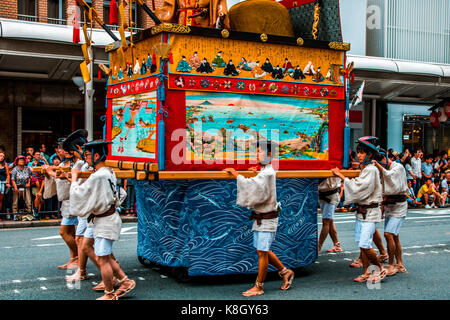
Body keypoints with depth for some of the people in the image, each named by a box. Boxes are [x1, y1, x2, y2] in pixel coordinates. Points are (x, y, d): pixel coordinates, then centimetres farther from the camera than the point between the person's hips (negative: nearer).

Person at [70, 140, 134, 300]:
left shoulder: (98, 177, -21)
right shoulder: (109, 172, 8)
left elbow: (78, 195, -17)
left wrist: (74, 177, -3)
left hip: (105, 221, -10)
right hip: (109, 218, 10)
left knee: (103, 259, 0)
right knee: (107, 256, 19)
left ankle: (109, 295, 11)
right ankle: (125, 281, 23)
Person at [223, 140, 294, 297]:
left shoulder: (268, 173, -19)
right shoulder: (265, 171, 12)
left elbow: (250, 185, -29)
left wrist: (235, 173, -19)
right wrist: (256, 173, 19)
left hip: (267, 220, -10)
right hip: (260, 218, 10)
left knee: (262, 252, -3)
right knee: (263, 251, 17)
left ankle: (258, 287, 7)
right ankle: (285, 272, 31)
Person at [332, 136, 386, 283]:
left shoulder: (371, 170, -15)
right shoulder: (364, 169, 14)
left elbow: (358, 188, -21)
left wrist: (341, 176, -16)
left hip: (370, 212, -9)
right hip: (361, 211, 9)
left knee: (365, 245, -11)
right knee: (361, 244, 10)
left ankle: (380, 268, 8)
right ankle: (366, 273, 18)